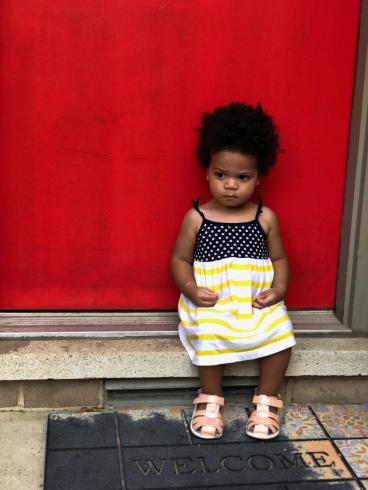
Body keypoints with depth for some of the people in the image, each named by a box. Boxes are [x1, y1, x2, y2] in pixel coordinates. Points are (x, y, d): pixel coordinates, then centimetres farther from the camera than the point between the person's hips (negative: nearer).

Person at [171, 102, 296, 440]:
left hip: (258, 302, 2)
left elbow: (278, 257, 10)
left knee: (281, 335, -21)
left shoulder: (266, 218, 3)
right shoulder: (196, 218, -1)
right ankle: (211, 399, -3)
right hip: (212, 304, -1)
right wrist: (191, 289, -12)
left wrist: (279, 289, -8)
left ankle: (267, 399, 4)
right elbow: (180, 259, 5)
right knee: (209, 336, -29)